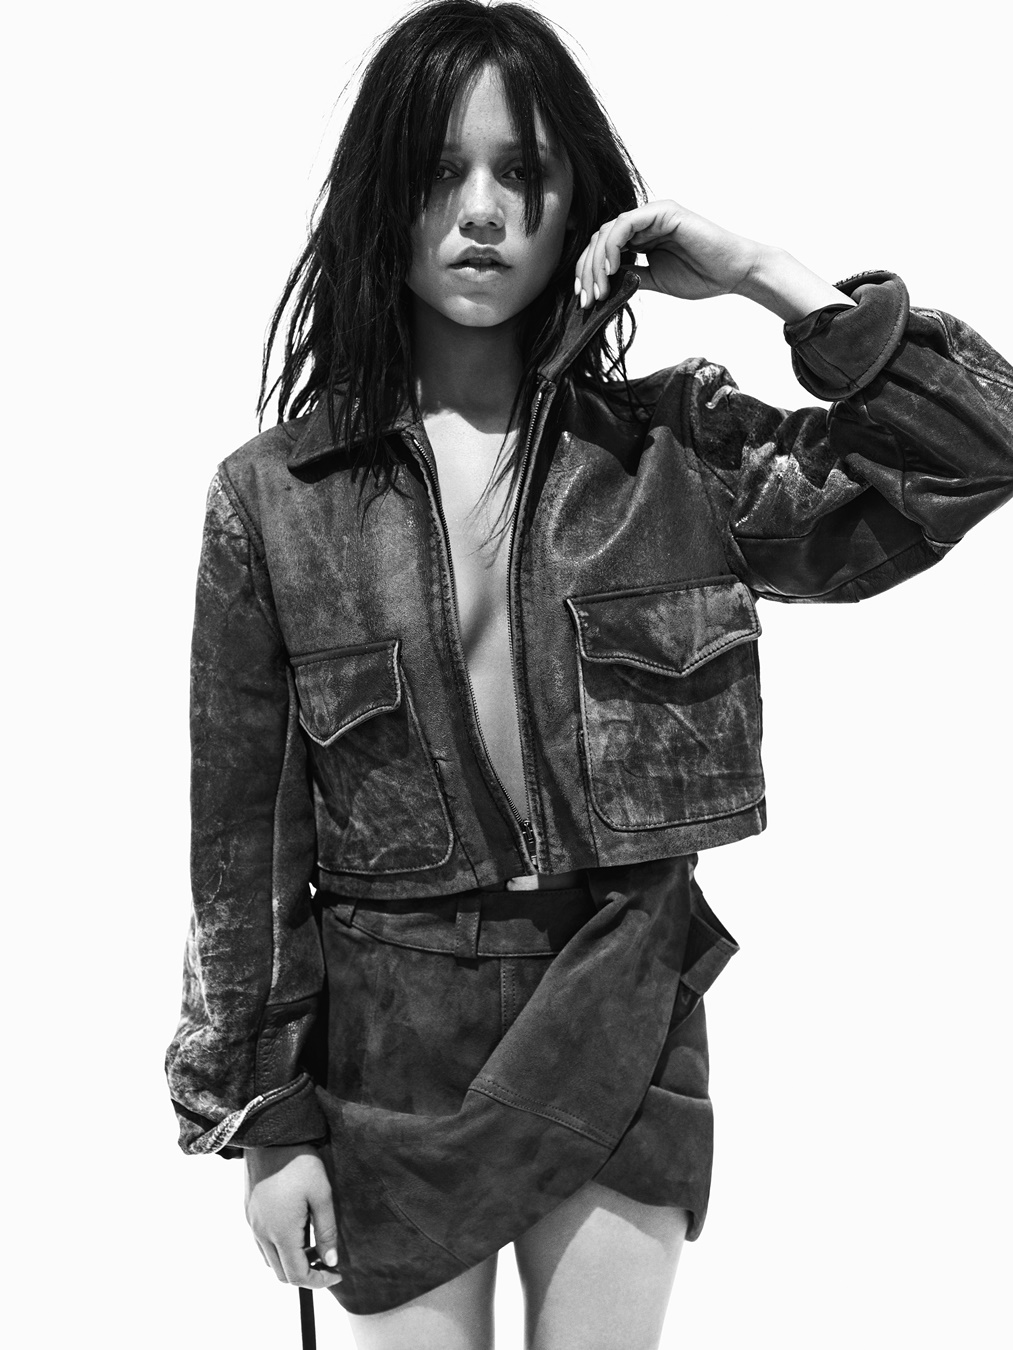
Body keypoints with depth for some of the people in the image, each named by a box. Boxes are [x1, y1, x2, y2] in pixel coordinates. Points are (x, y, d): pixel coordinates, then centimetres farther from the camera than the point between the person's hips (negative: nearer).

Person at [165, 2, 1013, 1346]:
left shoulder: (671, 448, -1)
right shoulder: (272, 497, -5)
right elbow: (245, 830, -2)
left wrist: (764, 273, -12)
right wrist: (263, 1113, -1)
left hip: (621, 1029, 1)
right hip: (391, 1041, -1)